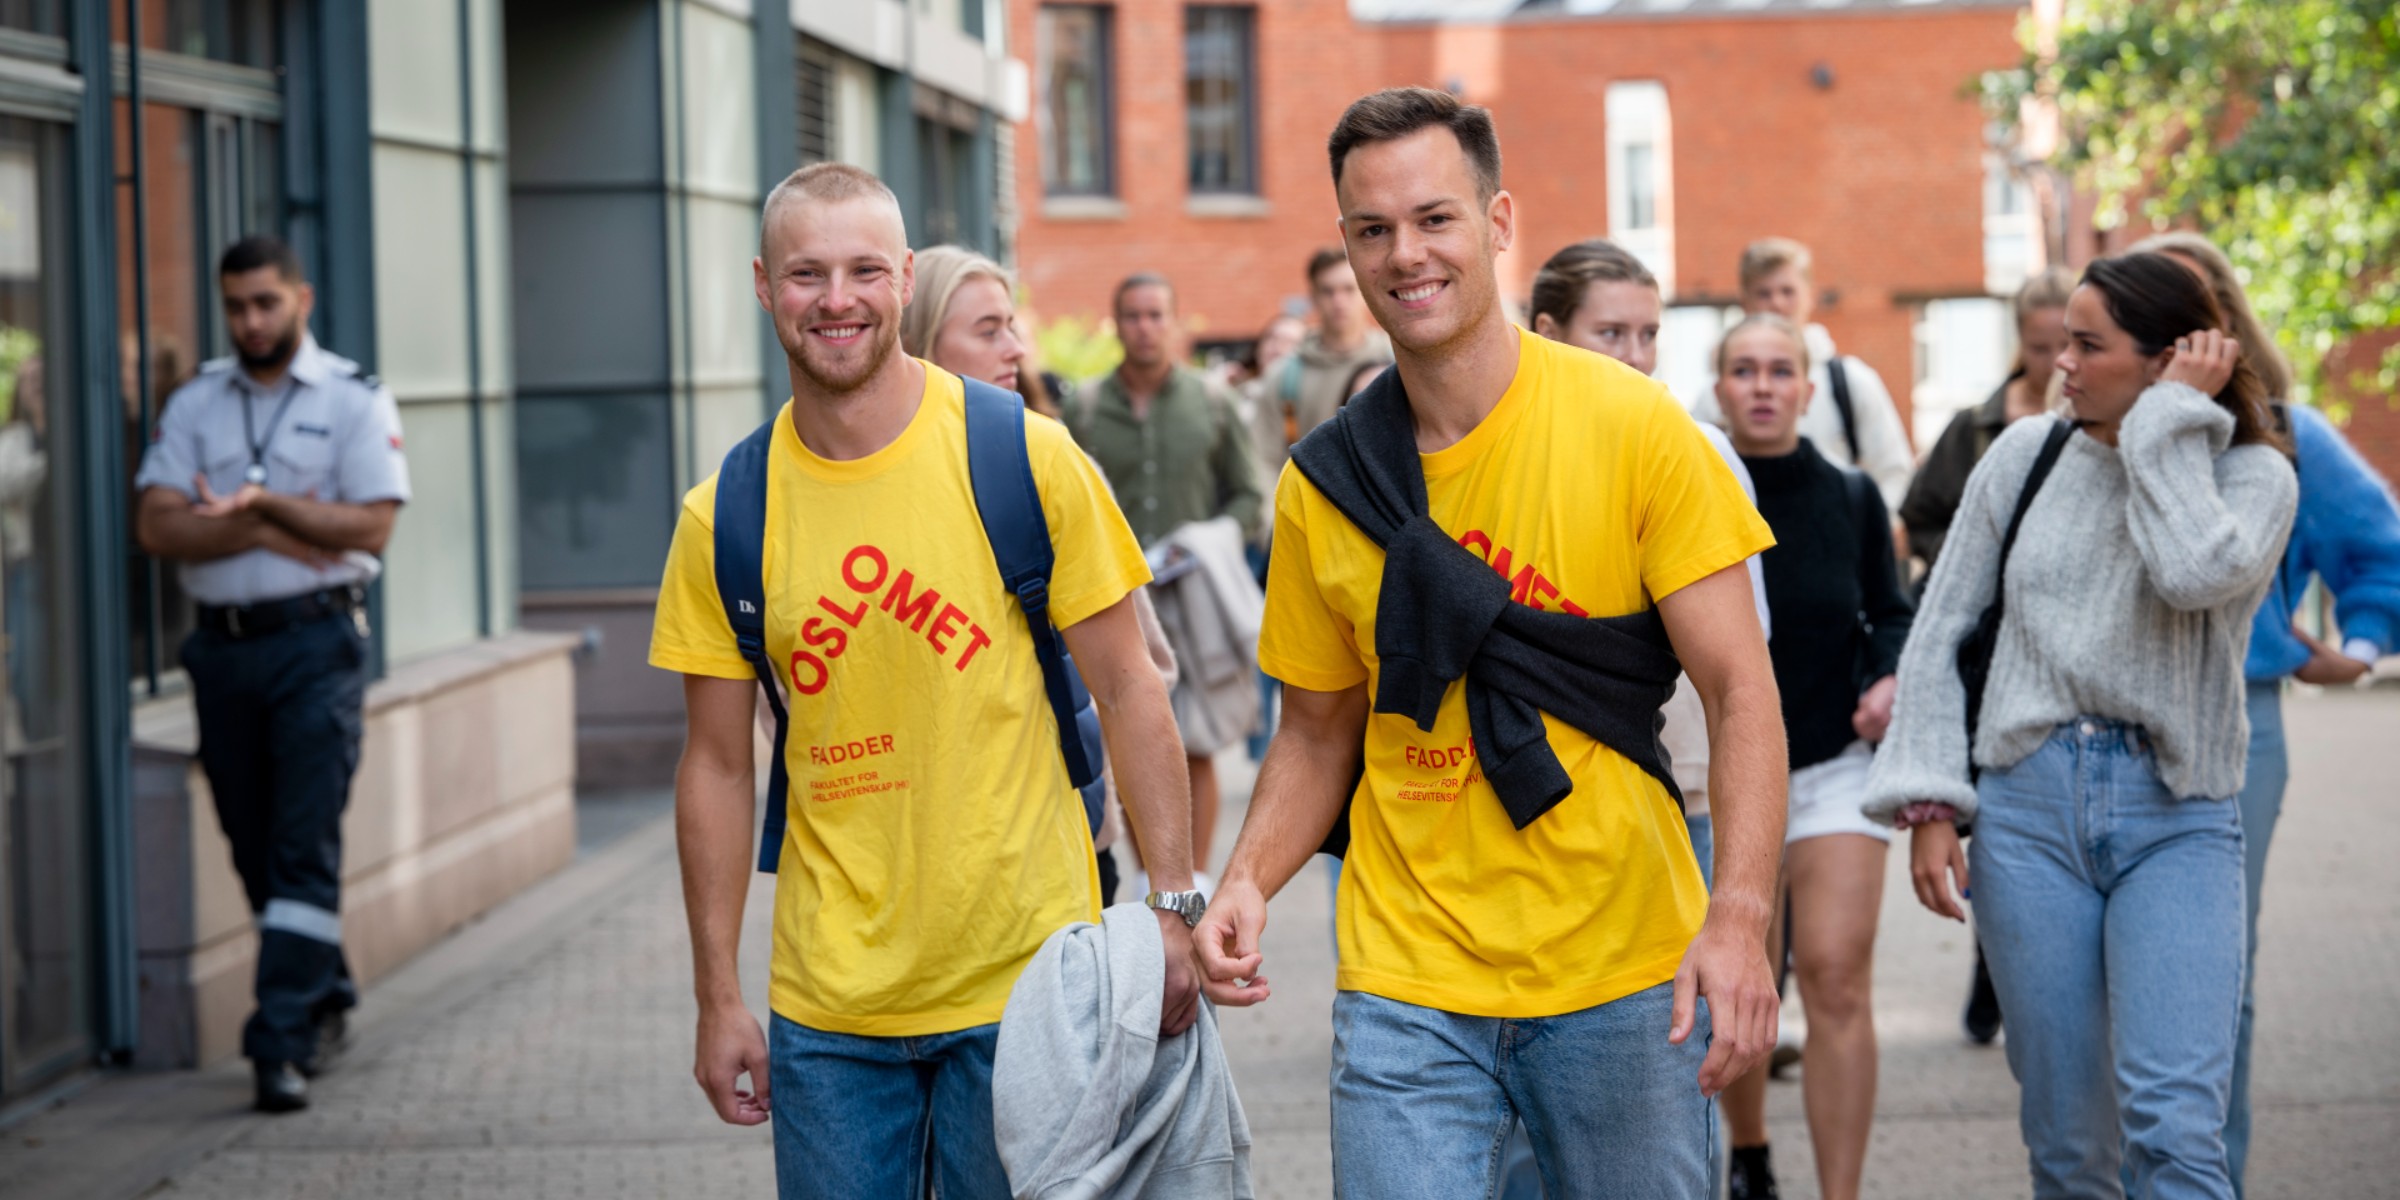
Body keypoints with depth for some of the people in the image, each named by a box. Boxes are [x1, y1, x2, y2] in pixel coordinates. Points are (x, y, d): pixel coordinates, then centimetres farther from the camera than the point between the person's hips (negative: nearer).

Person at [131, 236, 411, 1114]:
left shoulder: (354, 400, 2)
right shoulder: (194, 405, 11)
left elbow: (371, 523, -8)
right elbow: (157, 527, -1)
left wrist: (263, 502, -11)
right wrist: (265, 533, -11)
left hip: (316, 640, -4)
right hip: (223, 645, 4)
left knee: (305, 848, -10)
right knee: (256, 848, 10)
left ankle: (283, 1042, -12)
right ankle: (327, 1003, 26)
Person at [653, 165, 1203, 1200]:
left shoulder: (1024, 460, -5)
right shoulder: (723, 519, 0)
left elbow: (1126, 692, -1)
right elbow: (718, 767, 6)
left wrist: (1173, 905, -7)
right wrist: (718, 999, 5)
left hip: (1025, 976, -2)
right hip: (827, 1009, 2)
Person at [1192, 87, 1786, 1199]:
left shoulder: (1632, 427, -6)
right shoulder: (1322, 483, 2)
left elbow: (1740, 694, -8)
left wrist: (1739, 915, -21)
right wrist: (1245, 884, -5)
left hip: (1625, 979, -1)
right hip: (1407, 991, 2)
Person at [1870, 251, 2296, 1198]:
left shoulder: (2253, 475, 1)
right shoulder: (2028, 455, 7)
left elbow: (2197, 572, -23)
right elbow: (1938, 633, 11)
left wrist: (2174, 419, -10)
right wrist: (1927, 803, 2)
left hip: (2177, 819, -2)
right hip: (2029, 804, 2)